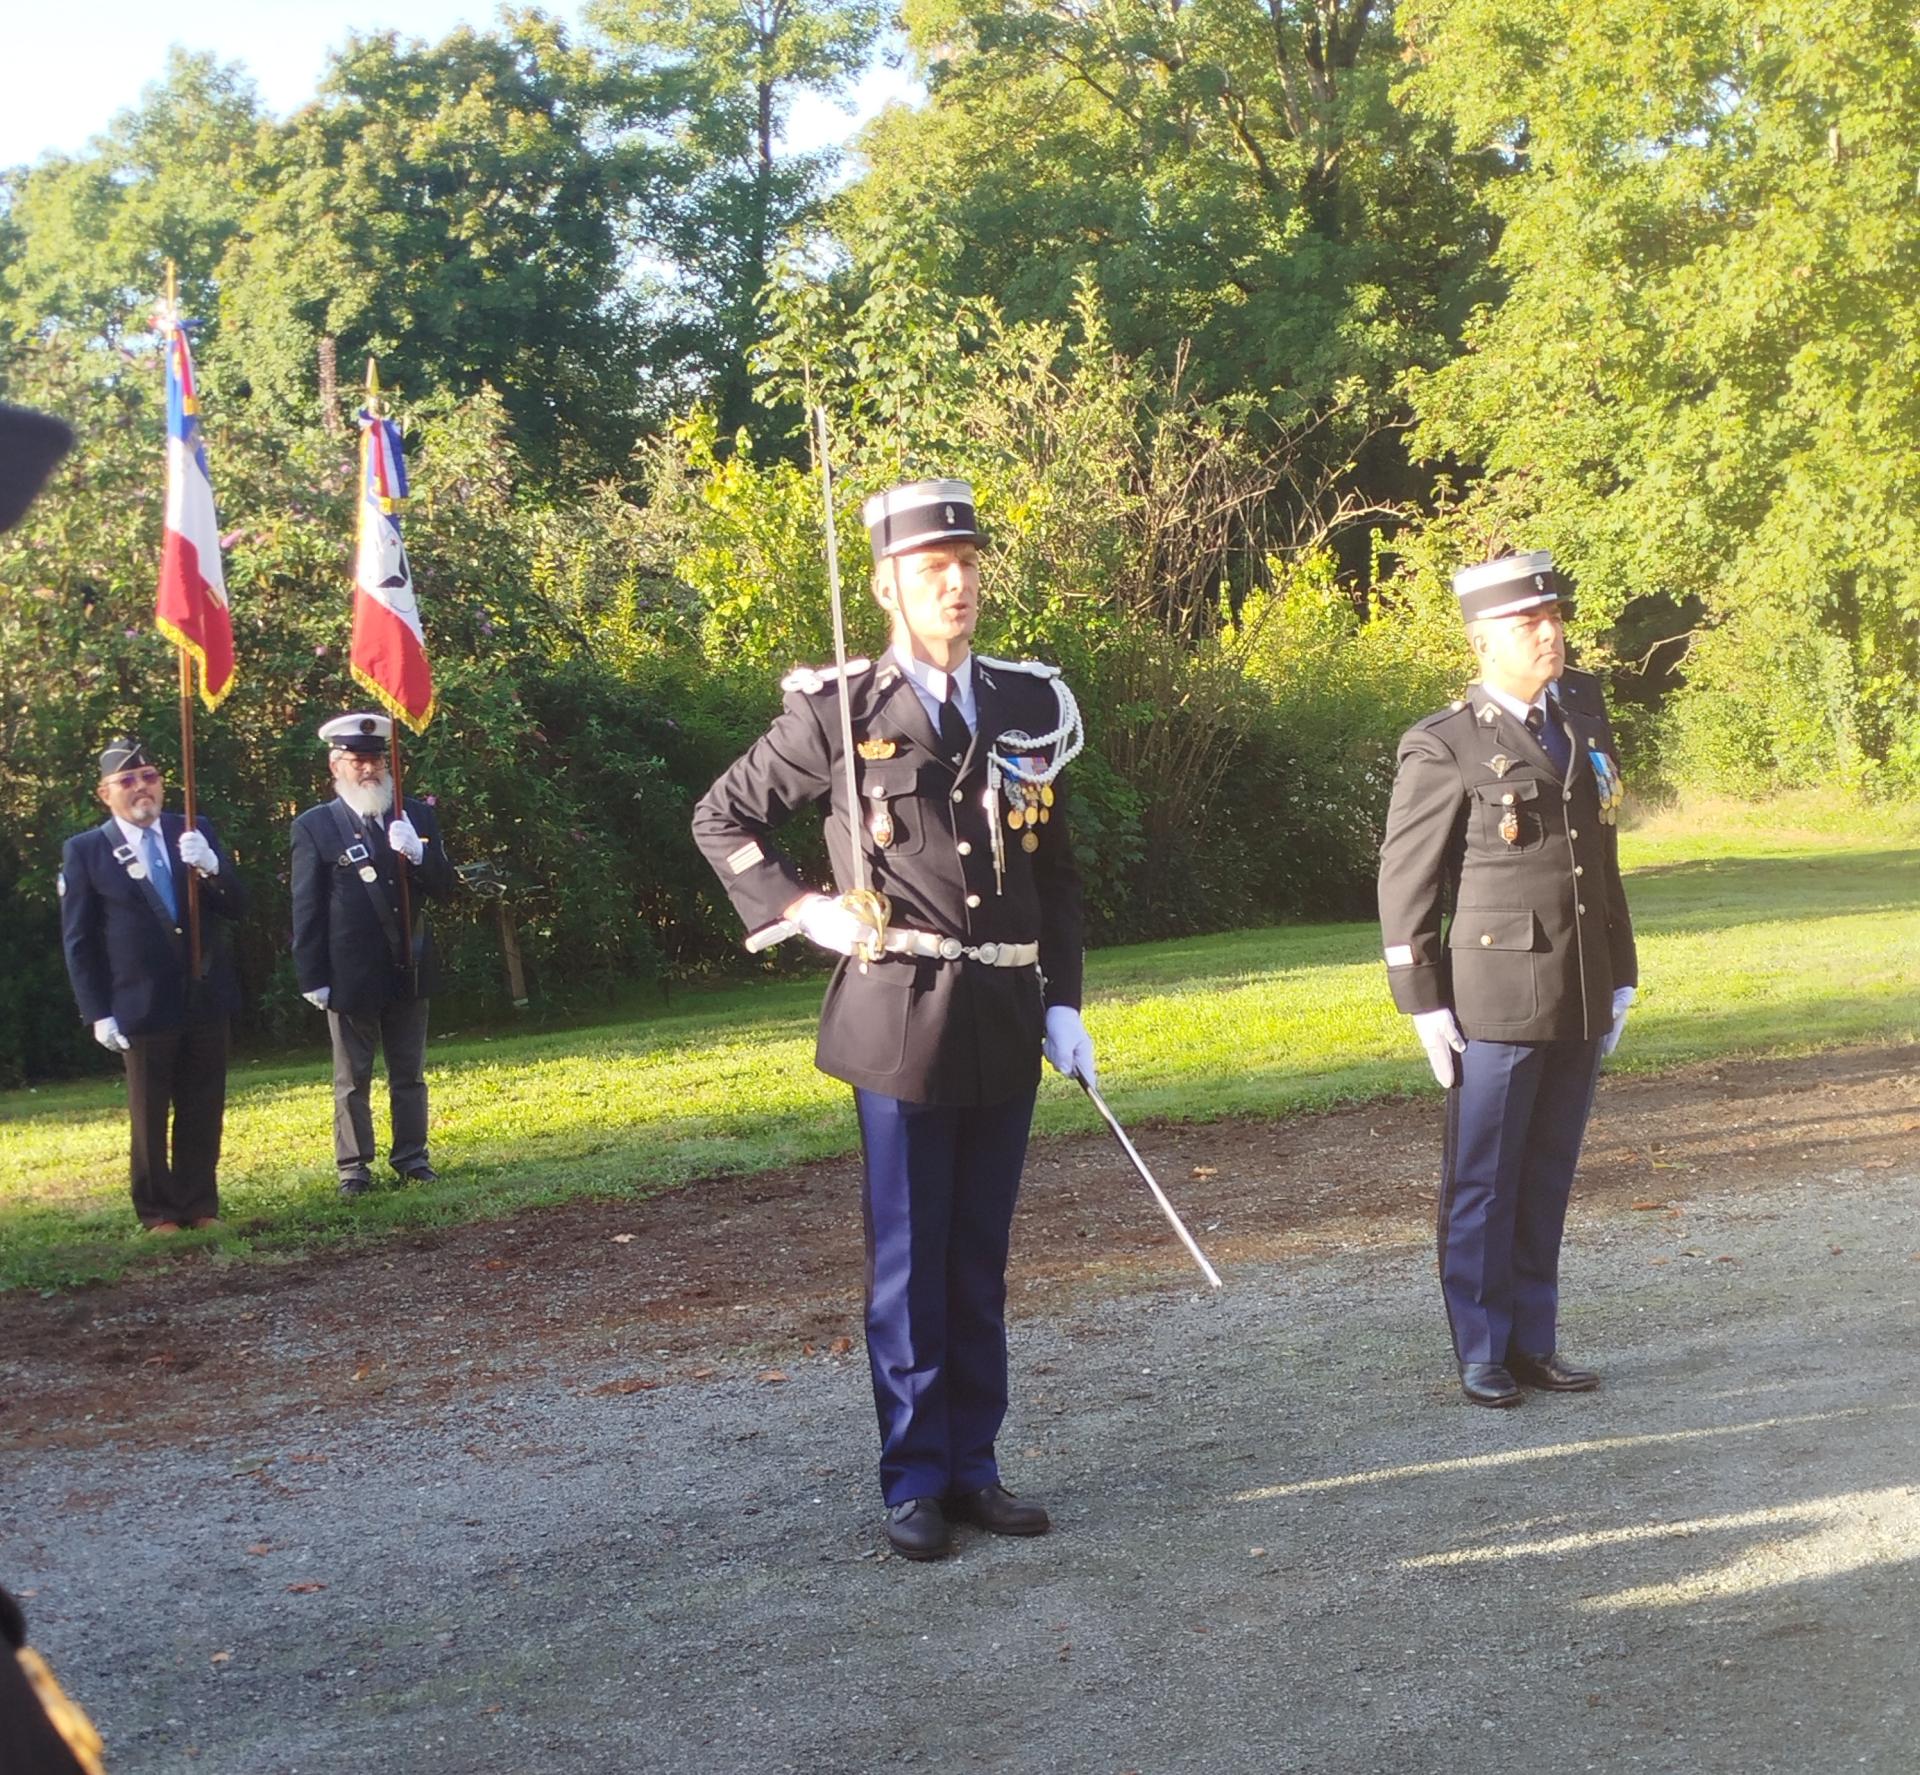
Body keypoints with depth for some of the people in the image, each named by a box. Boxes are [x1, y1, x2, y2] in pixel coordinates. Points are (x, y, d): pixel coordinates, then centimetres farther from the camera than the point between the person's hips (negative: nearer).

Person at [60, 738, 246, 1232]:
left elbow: (237, 907, 3)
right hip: (144, 1007, -3)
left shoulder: (197, 834, 6)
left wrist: (211, 867, -17)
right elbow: (79, 941, -2)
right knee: (150, 1117, 6)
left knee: (203, 1112, 9)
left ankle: (201, 1206, 19)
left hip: (207, 1000, 3)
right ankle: (159, 1213, 17)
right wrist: (98, 1013, -7)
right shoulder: (85, 851, -2)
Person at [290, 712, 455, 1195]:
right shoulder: (315, 826, -4)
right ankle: (353, 1167, 13)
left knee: (409, 1074, 11)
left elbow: (443, 888, 4)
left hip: (410, 970, 3)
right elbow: (307, 910, -4)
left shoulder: (415, 817, 6)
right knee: (352, 1079, 6)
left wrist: (418, 853, -16)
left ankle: (411, 1157, 21)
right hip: (351, 975, -3)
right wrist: (312, 978, -8)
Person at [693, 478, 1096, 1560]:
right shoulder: (839, 710, -3)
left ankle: (976, 1467, 21)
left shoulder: (1029, 707, 8)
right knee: (910, 1265, 3)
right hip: (902, 1021, -4)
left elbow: (1060, 875, 13)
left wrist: (1064, 1004, 6)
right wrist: (804, 911, -5)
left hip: (1008, 1023, 4)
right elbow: (723, 820, 6)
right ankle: (917, 1482, 13)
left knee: (982, 1263, 11)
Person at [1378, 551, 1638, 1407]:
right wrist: (1425, 1004, -8)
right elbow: (1405, 880, -5)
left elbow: (1602, 857, 16)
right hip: (1495, 1005, -5)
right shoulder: (1443, 748, -8)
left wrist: (1620, 977, 15)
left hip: (1581, 1004, 5)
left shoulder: (1585, 718, 11)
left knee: (1547, 1185, 11)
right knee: (1483, 1187, 2)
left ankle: (1534, 1344, 21)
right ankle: (1482, 1355, 13)